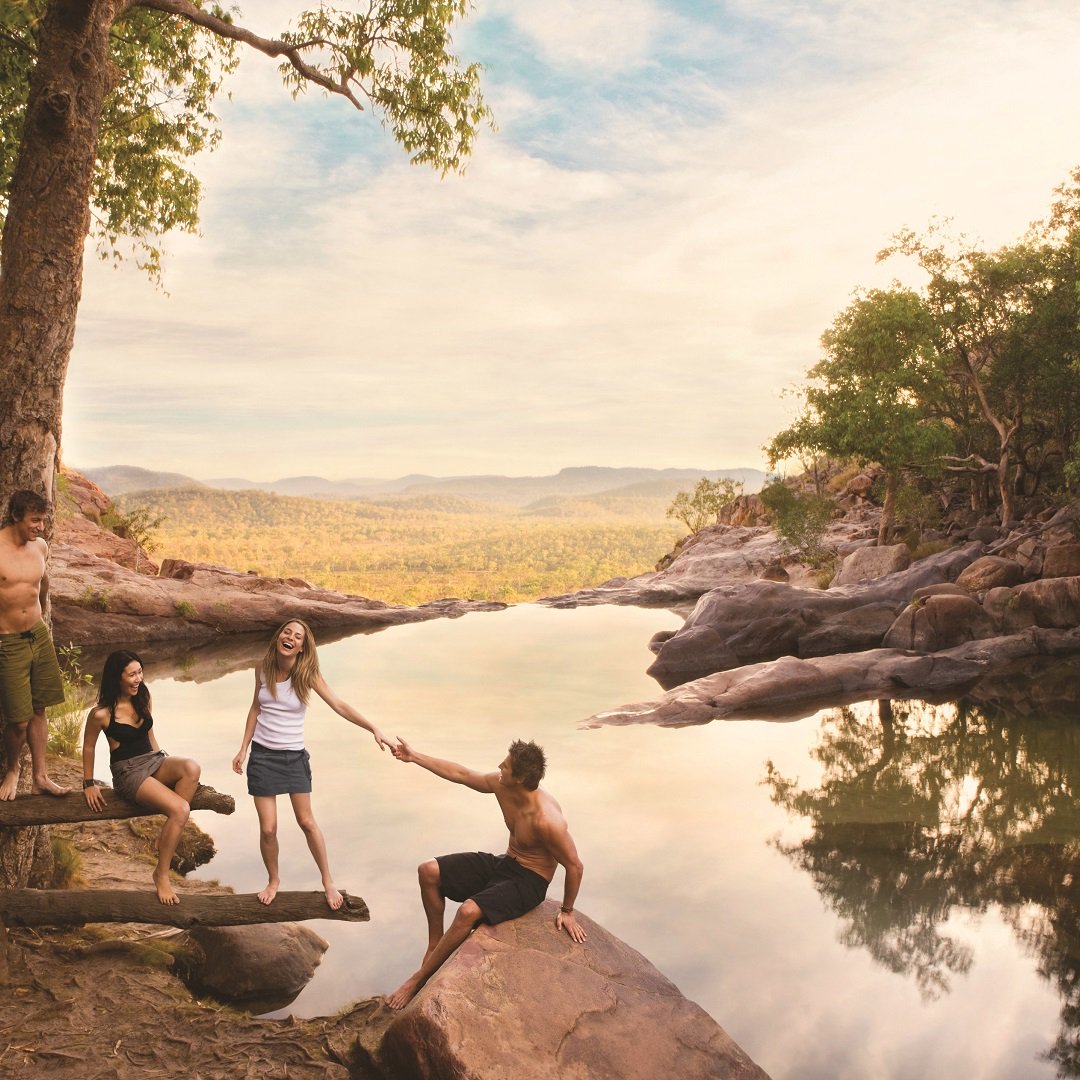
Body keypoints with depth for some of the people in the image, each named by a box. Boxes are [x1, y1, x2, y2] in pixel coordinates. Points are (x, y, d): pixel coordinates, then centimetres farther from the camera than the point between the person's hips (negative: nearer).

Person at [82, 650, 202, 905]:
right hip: (128, 772, -6)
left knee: (192, 768, -31)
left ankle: (167, 836, -15)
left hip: (154, 760, 6)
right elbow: (88, 747, 2)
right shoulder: (101, 714, -14)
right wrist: (89, 784, 6)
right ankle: (161, 874, -11)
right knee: (180, 809, -28)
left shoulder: (143, 698, 4)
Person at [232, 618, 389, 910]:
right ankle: (273, 881, 25)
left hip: (293, 755, -1)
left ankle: (328, 883, 19)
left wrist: (373, 729, -26)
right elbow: (255, 709, 8)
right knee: (268, 828, 0)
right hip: (262, 754, 1)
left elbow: (339, 706, -16)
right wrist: (243, 749, 7)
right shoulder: (263, 668, -4)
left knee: (306, 821, 4)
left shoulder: (307, 674, -11)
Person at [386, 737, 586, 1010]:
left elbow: (574, 865, -21)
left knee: (469, 911, -31)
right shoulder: (501, 785, -11)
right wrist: (415, 757, 5)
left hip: (529, 881, -8)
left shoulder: (546, 820, -32)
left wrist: (567, 911, -8)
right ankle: (435, 943, 13)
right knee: (429, 872, -4)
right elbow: (461, 774, 2)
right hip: (503, 863, 8)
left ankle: (418, 979, -12)